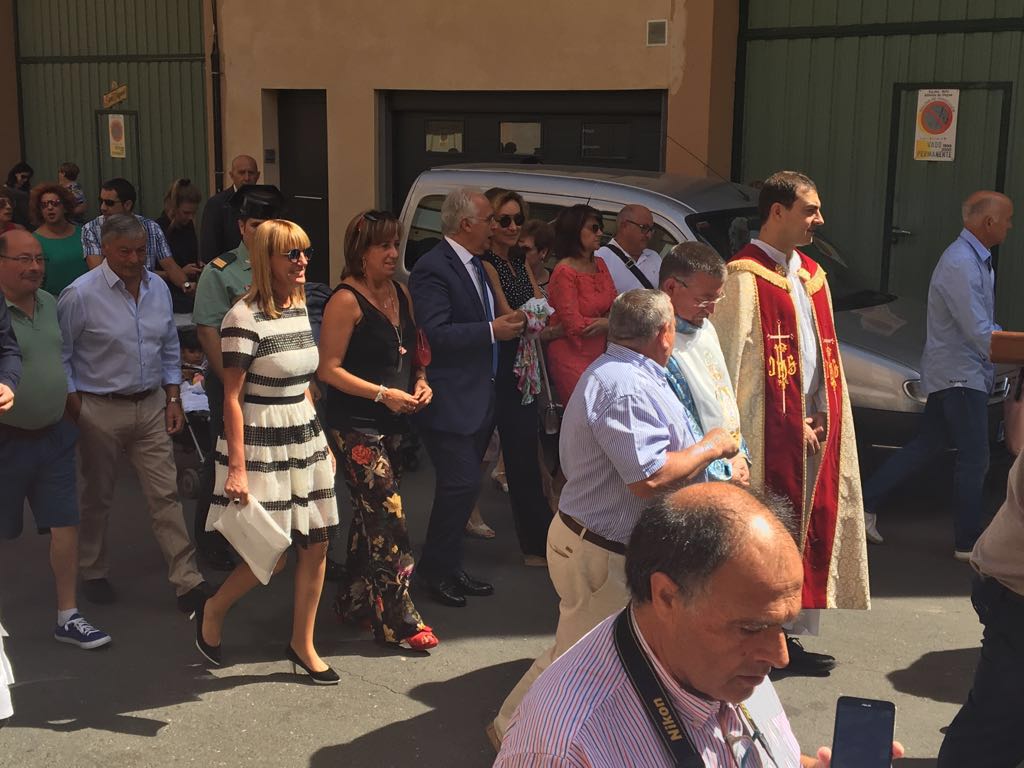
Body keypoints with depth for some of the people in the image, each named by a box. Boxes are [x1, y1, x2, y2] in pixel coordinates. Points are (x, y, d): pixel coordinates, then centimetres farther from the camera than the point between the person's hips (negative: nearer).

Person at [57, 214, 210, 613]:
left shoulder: (158, 288, 4)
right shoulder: (80, 295, -12)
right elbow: (59, 356, -6)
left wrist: (173, 399, 8)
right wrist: (75, 409, -8)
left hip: (152, 406, 4)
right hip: (101, 411, -4)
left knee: (165, 495, 2)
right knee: (96, 498, 12)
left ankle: (188, 581, 5)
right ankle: (93, 574, 31)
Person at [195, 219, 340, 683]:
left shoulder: (300, 308, 8)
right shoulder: (245, 318, -16)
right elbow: (232, 398, -16)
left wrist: (321, 440, 18)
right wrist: (237, 469, -18)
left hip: (304, 439, 8)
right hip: (262, 446, -7)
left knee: (317, 544, 7)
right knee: (272, 557, -2)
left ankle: (302, 645, 22)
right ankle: (212, 611, 26)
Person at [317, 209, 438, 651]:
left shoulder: (401, 294, 11)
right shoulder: (347, 300, -13)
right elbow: (329, 369, -15)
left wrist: (420, 380, 1)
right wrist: (383, 393, -20)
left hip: (393, 425, 8)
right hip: (357, 427, -8)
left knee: (370, 516, 16)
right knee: (388, 518, -8)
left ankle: (354, 602, 30)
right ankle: (398, 621, -1)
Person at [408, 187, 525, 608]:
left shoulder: (474, 265, 15)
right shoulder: (433, 268, -16)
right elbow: (434, 334, -25)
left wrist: (509, 324, 8)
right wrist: (492, 331, -22)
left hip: (478, 396, 9)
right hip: (449, 399, -9)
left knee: (462, 485, 14)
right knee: (462, 483, -8)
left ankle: (449, 566, 25)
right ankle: (435, 569, 8)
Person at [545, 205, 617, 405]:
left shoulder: (600, 265, 11)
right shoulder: (565, 272, -12)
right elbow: (574, 325, -14)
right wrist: (609, 323, -1)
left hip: (598, 354, 7)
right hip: (572, 357, -7)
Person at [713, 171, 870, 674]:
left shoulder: (812, 275, 15)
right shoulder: (745, 277, -10)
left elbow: (824, 354, 17)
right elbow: (734, 363, -14)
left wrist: (823, 415, 5)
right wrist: (790, 422, -13)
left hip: (811, 429, 8)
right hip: (768, 431, -8)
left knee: (807, 530, 11)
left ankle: (788, 635, 23)